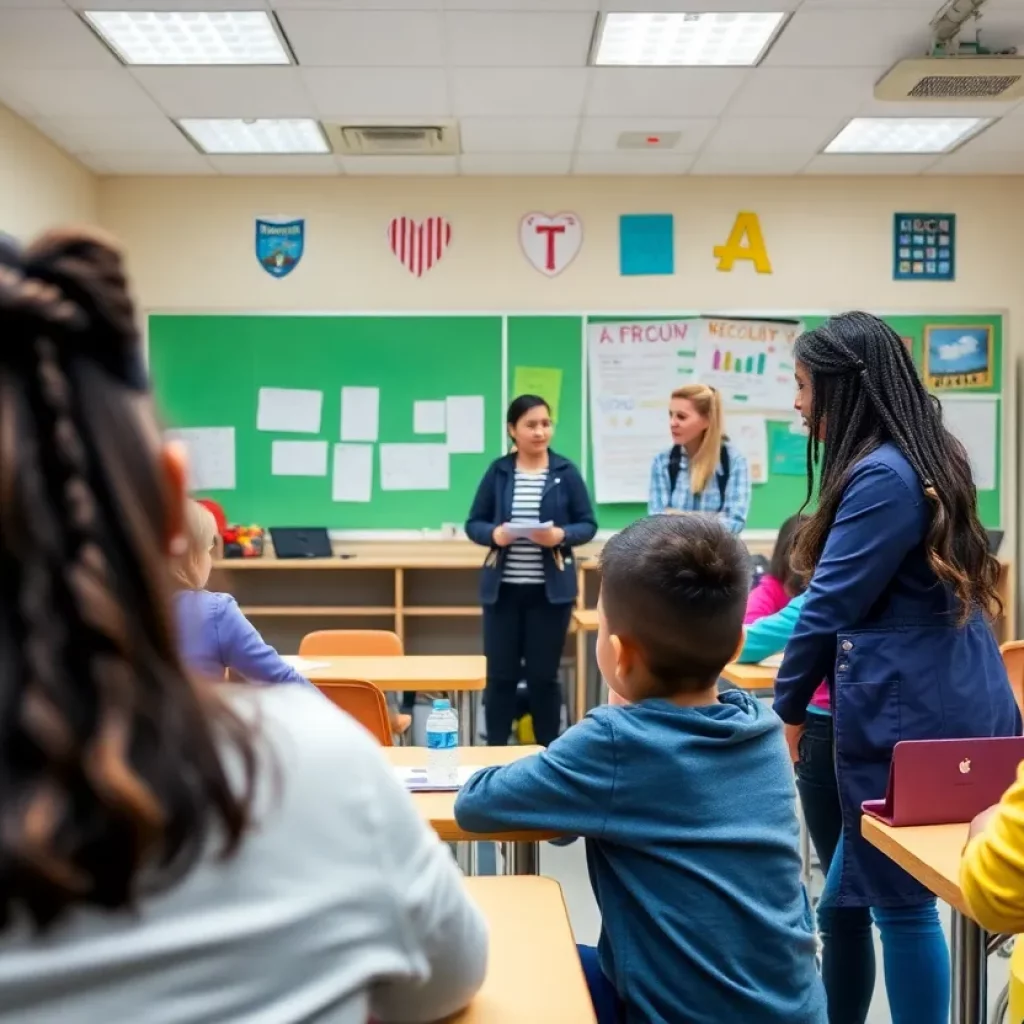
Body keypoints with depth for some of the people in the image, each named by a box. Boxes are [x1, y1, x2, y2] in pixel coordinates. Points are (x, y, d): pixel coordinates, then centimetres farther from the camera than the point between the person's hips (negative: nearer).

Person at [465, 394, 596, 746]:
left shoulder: (566, 472, 1)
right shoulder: (498, 472, 3)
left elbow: (588, 525, 2)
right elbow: (474, 524, 5)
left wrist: (561, 535, -18)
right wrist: (494, 534, -17)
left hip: (551, 590, -1)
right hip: (503, 588, 1)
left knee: (544, 676, 6)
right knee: (500, 675, 5)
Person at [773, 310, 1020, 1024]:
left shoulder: (881, 475, -18)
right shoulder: (930, 458, 12)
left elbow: (831, 607, -15)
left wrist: (787, 710, -3)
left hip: (910, 719, -10)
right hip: (951, 709, 10)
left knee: (900, 905, 3)